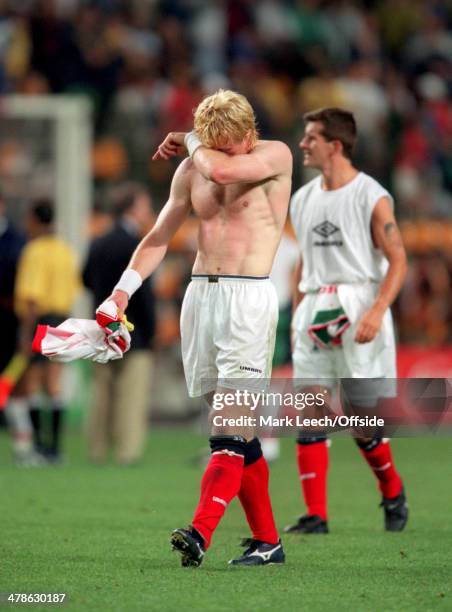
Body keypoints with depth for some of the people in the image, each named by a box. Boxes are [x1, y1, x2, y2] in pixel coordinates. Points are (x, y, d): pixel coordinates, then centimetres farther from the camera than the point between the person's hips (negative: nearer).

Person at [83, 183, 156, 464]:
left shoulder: (99, 244, 8)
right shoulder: (136, 246, -15)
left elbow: (87, 279, 18)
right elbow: (144, 292, -17)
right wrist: (151, 329, -9)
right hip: (134, 336, -7)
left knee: (103, 394, 12)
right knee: (132, 396, -3)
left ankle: (97, 449, 14)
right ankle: (128, 449, -6)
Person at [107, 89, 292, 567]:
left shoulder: (275, 156, -4)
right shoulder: (191, 170, 12)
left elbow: (222, 170, -23)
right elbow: (160, 235, 19)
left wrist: (189, 142, -3)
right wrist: (124, 287, 8)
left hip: (249, 298, -6)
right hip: (200, 295, 6)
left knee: (230, 425, -15)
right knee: (235, 430, 5)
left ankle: (201, 533, -26)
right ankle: (267, 541, 11)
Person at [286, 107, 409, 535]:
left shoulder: (372, 197, -5)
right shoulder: (302, 199, 13)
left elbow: (398, 260, -8)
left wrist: (376, 312, -19)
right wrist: (296, 316, 13)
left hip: (359, 306, -5)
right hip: (314, 311, 5)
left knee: (363, 418, -1)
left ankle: (392, 492, 25)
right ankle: (316, 516, -4)